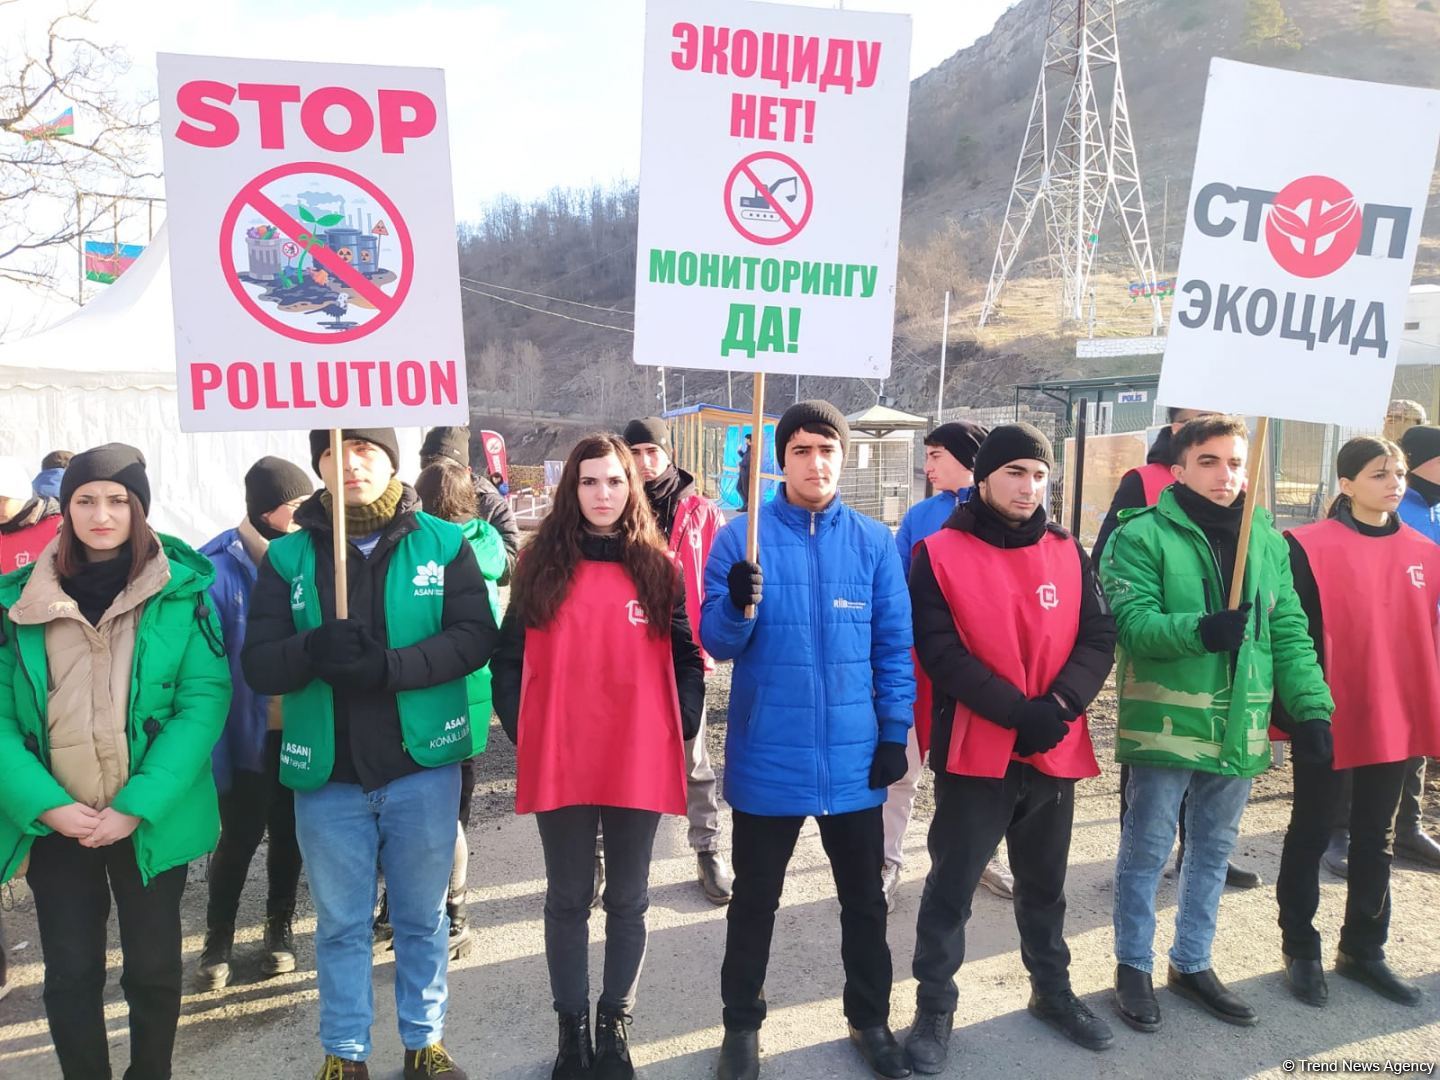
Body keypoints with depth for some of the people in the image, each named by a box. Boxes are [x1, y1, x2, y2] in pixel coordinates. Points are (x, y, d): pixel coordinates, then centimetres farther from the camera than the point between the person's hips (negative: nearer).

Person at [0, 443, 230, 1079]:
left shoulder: (179, 591, -5)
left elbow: (205, 699, -10)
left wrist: (138, 806, -17)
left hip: (150, 820, -1)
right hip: (55, 825, 2)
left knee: (153, 967, 11)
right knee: (70, 974, 11)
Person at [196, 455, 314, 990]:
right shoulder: (218, 567, -14)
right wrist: (215, 749, -15)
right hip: (248, 731, -3)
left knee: (289, 833, 16)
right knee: (240, 837, 8)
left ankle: (280, 925, 36)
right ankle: (218, 937, 30)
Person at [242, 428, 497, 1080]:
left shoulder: (442, 542, -3)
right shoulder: (287, 555, 0)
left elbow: (476, 635, -11)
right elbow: (258, 665, -5)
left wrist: (390, 666, -25)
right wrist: (314, 649, -27)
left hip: (423, 765, 0)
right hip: (326, 773, 1)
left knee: (422, 917, 16)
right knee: (341, 923, 16)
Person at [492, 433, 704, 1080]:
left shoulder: (661, 569, 2)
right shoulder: (541, 566, 2)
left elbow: (686, 657, 5)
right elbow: (510, 658, 3)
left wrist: (682, 729, -4)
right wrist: (521, 732, -4)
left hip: (641, 761, 0)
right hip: (559, 763, 0)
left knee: (627, 900, 13)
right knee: (567, 900, 14)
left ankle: (615, 1023, 31)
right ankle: (572, 1025, 31)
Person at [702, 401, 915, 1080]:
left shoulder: (873, 542, 1)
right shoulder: (742, 536, -5)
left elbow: (894, 647, 4)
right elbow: (717, 644, -7)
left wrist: (894, 733, 0)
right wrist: (737, 606, -27)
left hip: (855, 757, 2)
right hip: (768, 757, -2)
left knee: (864, 899, 17)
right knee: (755, 900, 14)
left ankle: (870, 1019, 38)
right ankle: (742, 1024, 34)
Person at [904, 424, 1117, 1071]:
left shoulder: (1067, 552, 6)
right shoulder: (939, 554, -7)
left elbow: (1099, 638, 1)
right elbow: (940, 652, -14)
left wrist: (1060, 705, -16)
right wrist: (1018, 712, -20)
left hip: (1056, 749, 4)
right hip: (976, 749, -4)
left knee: (1044, 883, 21)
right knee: (952, 885, 6)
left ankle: (1052, 990, 41)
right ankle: (934, 1006, 23)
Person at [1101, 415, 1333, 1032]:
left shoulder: (1267, 540, 8)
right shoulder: (1142, 536, -9)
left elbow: (1290, 632, 9)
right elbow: (1134, 623, -18)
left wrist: (1310, 705, -1)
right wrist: (1201, 630, -33)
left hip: (1240, 729, 5)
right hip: (1166, 724, -5)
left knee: (1213, 850, 18)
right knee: (1147, 851, 7)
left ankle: (1192, 963, 35)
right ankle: (1133, 966, 24)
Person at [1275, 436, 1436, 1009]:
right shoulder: (1310, 547, -11)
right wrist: (1296, 710, -14)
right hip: (1326, 719, -5)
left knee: (1375, 836, 17)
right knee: (1310, 833, 10)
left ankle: (1363, 948, 32)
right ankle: (1300, 950, 24)